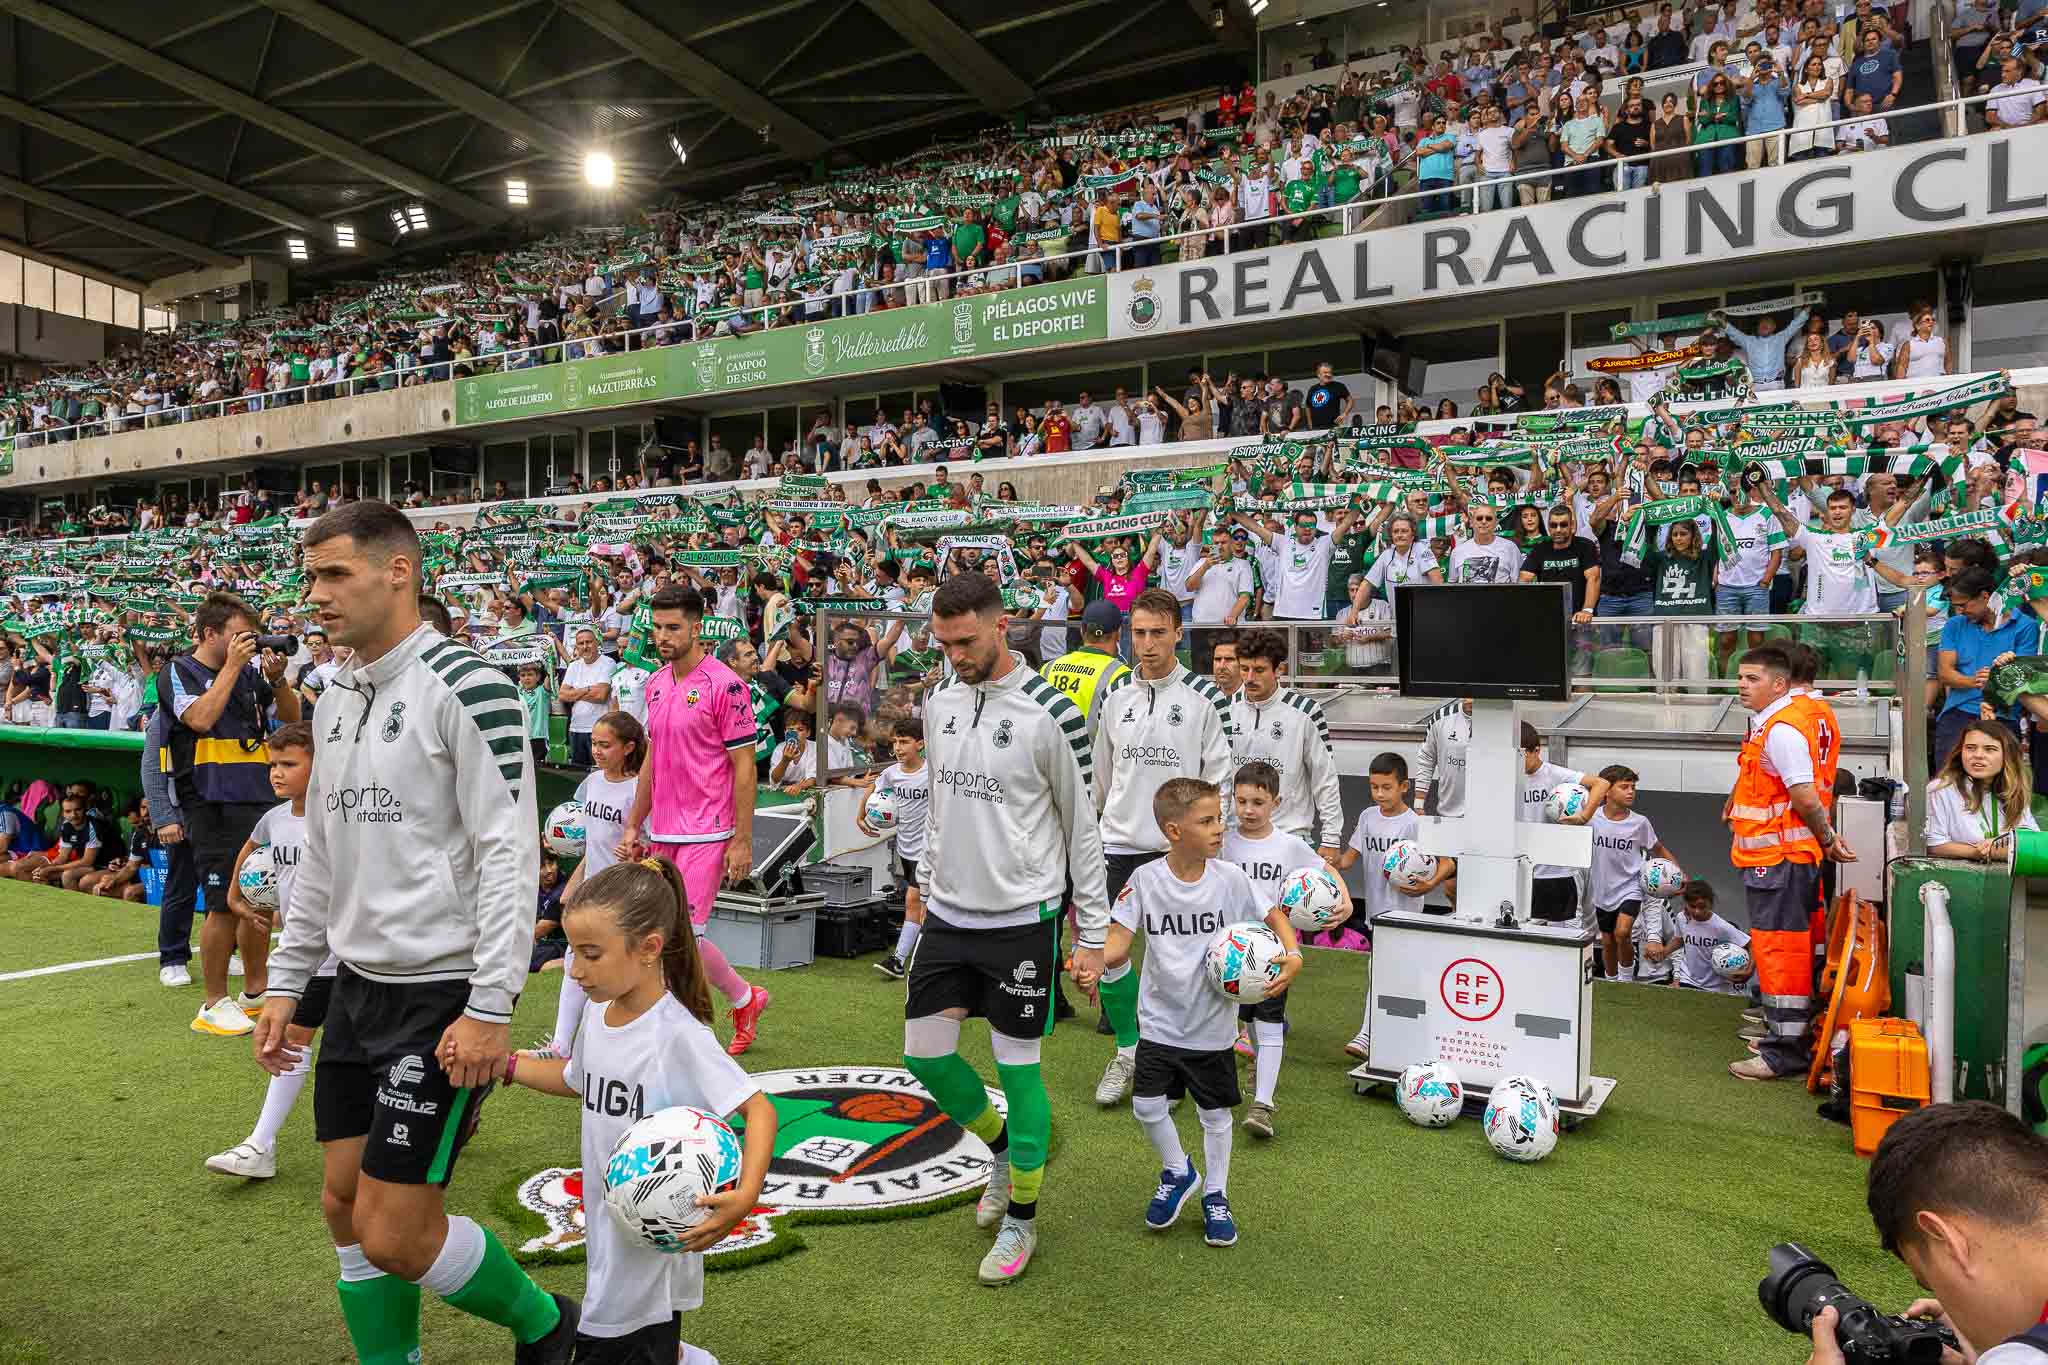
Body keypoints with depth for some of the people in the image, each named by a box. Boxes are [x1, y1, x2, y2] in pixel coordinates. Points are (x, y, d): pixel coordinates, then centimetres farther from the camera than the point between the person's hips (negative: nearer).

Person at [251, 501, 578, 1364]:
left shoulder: (465, 687, -15)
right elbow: (322, 857, 19)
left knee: (395, 1235, -4)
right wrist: (286, 982, 18)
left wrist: (491, 1007, -21)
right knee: (345, 1205, 12)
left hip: (442, 996, -8)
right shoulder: (335, 699, 11)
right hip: (359, 988, 8)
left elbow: (510, 852, -19)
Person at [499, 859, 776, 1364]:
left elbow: (758, 1109, -22)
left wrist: (745, 1195, -35)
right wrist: (504, 1064, 10)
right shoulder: (596, 1014, 0)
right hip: (608, 1237, 7)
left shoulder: (679, 1035, -23)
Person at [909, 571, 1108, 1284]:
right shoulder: (940, 704, 4)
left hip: (1021, 918, -6)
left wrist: (1092, 936, -7)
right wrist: (925, 887, 16)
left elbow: (1083, 830, -8)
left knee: (1018, 1066, 3)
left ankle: (1020, 1218, 23)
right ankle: (1001, 1147, 37)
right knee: (925, 1053, 9)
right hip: (948, 914, 6)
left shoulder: (1050, 713, -14)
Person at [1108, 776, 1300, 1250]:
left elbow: (1274, 916, 3)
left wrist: (1292, 955, -15)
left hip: (1211, 1024, 0)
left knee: (1215, 1113, 12)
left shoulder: (1230, 878, -10)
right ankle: (1177, 1172, 28)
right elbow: (1118, 943, -12)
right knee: (1148, 1106, -2)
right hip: (1159, 1020, 0)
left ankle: (1216, 1195, 35)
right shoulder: (1145, 879, -12)